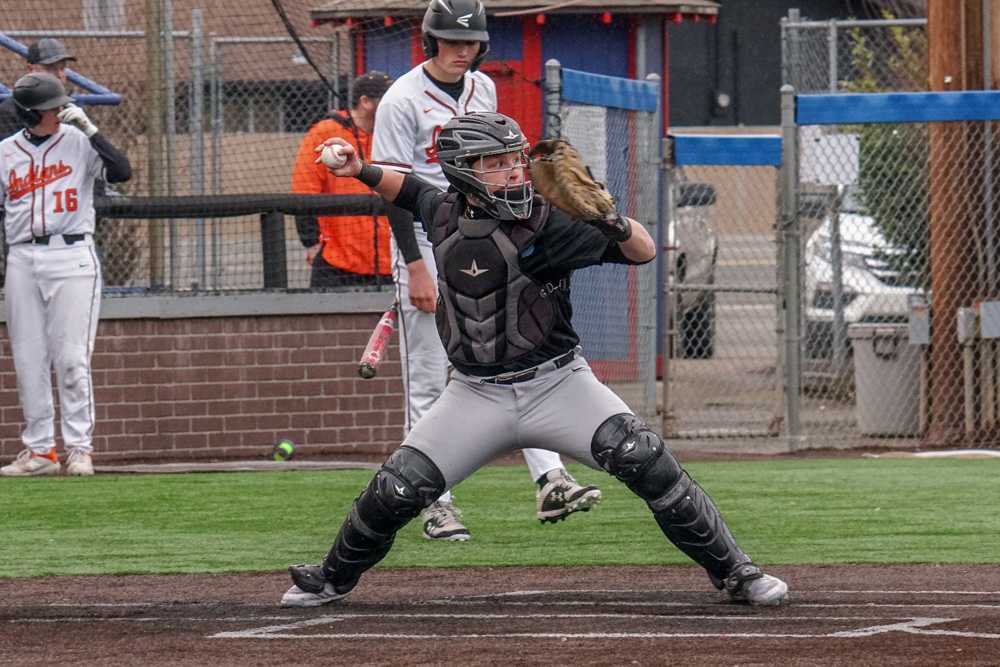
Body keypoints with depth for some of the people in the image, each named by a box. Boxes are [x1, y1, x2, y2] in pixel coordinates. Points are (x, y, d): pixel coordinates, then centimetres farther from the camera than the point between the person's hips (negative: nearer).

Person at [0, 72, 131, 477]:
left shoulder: (78, 141, 1)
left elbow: (121, 172, -13)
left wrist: (89, 129, -18)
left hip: (71, 257, -3)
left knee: (71, 358, -6)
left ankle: (79, 447, -1)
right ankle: (39, 450, 11)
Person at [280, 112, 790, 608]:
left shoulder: (546, 225, -14)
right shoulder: (444, 214, 0)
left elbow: (644, 252, -15)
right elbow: (411, 191, 25)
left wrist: (611, 221, -33)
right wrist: (362, 172, 11)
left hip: (555, 383, -3)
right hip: (476, 395, 3)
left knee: (645, 462, -21)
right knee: (398, 490, -4)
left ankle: (734, 572, -10)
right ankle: (333, 578, 24)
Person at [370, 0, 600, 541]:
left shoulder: (483, 90, 10)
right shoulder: (403, 101, -10)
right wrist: (416, 268, -19)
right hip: (426, 248, -6)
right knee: (428, 383, -1)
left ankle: (550, 482, -9)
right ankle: (437, 506, 3)